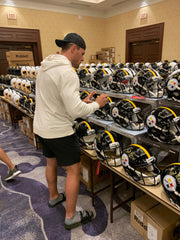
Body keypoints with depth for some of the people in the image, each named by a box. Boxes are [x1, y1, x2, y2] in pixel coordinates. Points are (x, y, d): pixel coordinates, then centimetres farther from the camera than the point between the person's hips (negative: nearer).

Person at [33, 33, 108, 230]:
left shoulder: (45, 67, 8)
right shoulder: (67, 72, -22)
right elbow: (76, 111, -28)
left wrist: (83, 101, 7)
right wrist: (97, 104, -11)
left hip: (41, 127, 9)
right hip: (59, 132, -9)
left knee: (51, 163, 25)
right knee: (73, 170, 6)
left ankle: (53, 197, 49)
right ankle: (71, 217, 23)